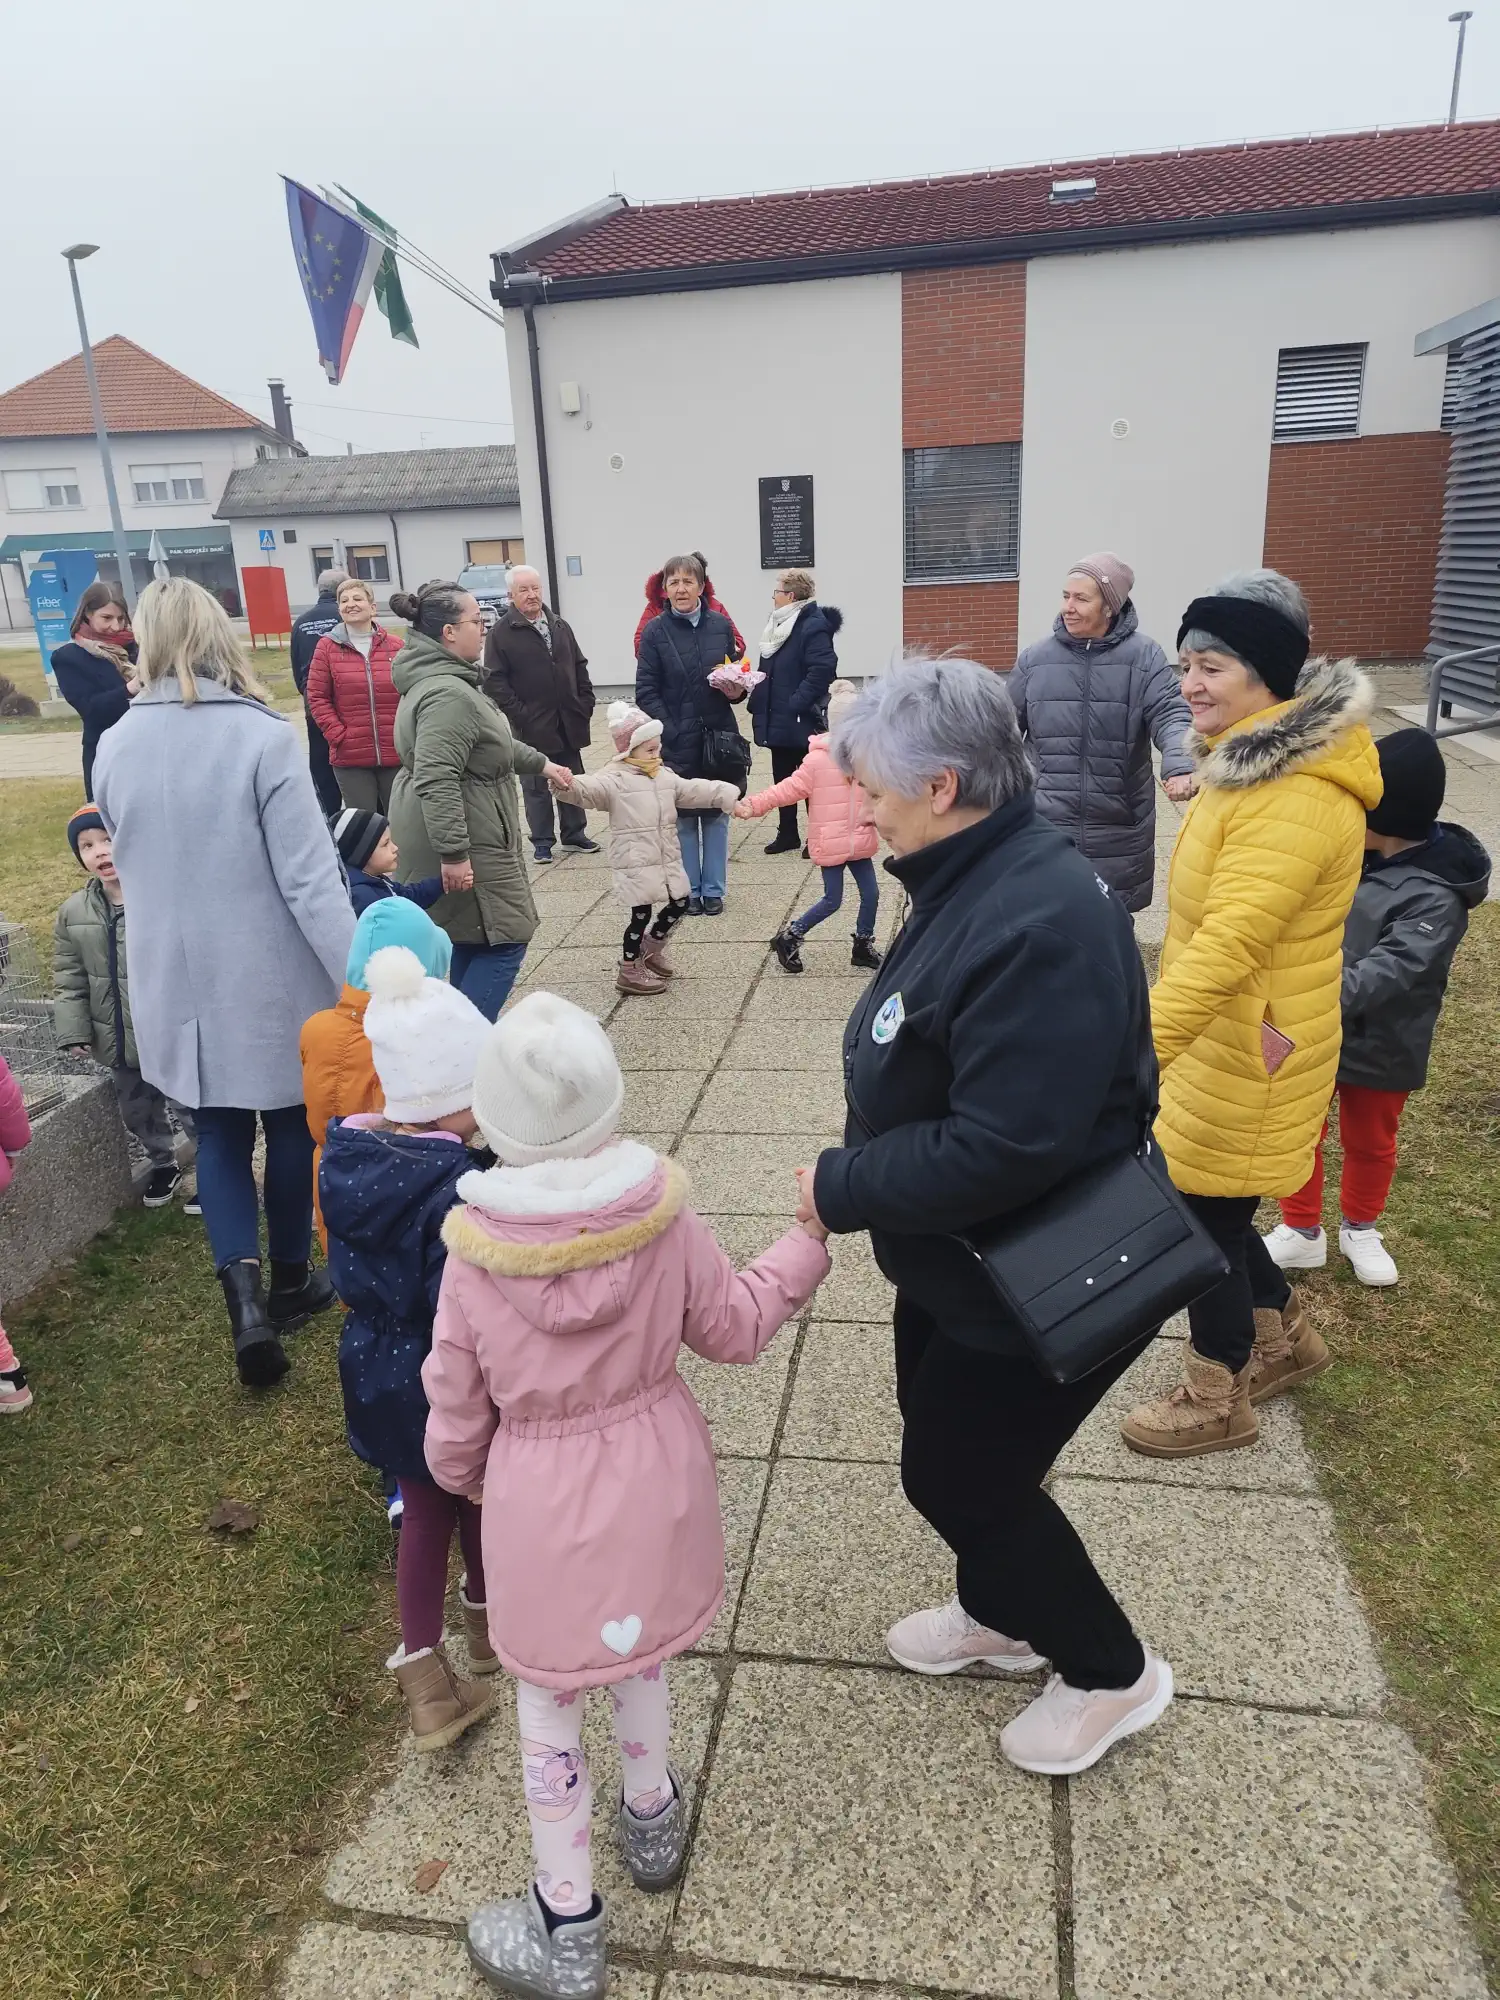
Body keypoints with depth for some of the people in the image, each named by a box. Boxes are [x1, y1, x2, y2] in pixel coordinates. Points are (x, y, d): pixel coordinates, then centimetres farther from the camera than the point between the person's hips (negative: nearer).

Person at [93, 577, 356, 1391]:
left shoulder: (115, 747, -3)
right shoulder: (263, 737, -18)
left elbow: (130, 865, 11)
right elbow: (310, 878, -20)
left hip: (175, 979, 3)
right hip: (271, 977, -3)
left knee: (217, 1135, 16)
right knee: (289, 1125, 16)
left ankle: (244, 1296, 0)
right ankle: (289, 1284, 31)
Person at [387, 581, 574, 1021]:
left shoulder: (441, 678, 12)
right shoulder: (447, 694, -23)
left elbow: (487, 741, 26)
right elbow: (435, 781, -31)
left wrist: (540, 763, 30)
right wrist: (454, 853, -31)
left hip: (461, 837, 11)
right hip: (462, 842, -11)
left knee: (472, 942, 19)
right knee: (503, 941, -5)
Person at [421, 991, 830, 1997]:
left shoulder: (476, 1256, -21)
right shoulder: (665, 1220, -19)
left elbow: (457, 1417, -9)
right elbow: (736, 1328, -4)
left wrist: (466, 1480, 13)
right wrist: (810, 1239, 8)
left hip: (538, 1499, -2)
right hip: (650, 1480, 3)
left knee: (549, 1701, 18)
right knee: (640, 1655, 29)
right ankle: (652, 1819, 53)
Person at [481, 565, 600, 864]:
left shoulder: (560, 626, 11)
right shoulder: (501, 632, -7)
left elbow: (579, 666, 16)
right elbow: (494, 682, -11)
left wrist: (585, 702, 4)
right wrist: (520, 715, -17)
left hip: (568, 723, 5)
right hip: (532, 727, -5)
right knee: (536, 786, 4)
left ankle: (574, 834, 26)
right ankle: (542, 842, 14)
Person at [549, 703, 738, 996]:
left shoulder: (665, 776, 11)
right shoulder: (614, 780, -11)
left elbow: (696, 790, 13)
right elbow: (588, 791, -26)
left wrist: (730, 797, 6)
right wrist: (567, 784, -48)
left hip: (667, 861, 7)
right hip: (635, 864, -7)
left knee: (679, 904, 13)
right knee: (641, 914, -2)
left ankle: (650, 949, 36)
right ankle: (629, 972, 14)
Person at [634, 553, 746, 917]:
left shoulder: (721, 624, 2)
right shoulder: (655, 632, -4)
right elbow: (646, 691, -6)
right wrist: (670, 732, -15)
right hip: (677, 740, -2)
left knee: (716, 814, 9)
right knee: (683, 817, 6)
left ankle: (713, 889, 20)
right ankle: (690, 890, 18)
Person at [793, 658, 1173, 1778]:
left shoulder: (1040, 926, -33)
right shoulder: (978, 880, -1)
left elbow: (1000, 1149, -36)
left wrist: (842, 1190, -23)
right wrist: (859, 1176, 0)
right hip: (959, 1263, 9)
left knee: (957, 1475, 10)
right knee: (943, 1437, 25)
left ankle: (1111, 1674, 35)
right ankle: (1000, 1614, 53)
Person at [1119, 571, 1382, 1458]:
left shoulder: (1296, 801, -27)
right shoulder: (1263, 761, 6)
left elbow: (1226, 947, -37)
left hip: (1250, 1057, -9)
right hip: (1221, 1038, 9)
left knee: (1203, 1222, 8)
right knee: (1201, 1206, 23)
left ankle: (1218, 1401, 32)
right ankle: (1285, 1336, 47)